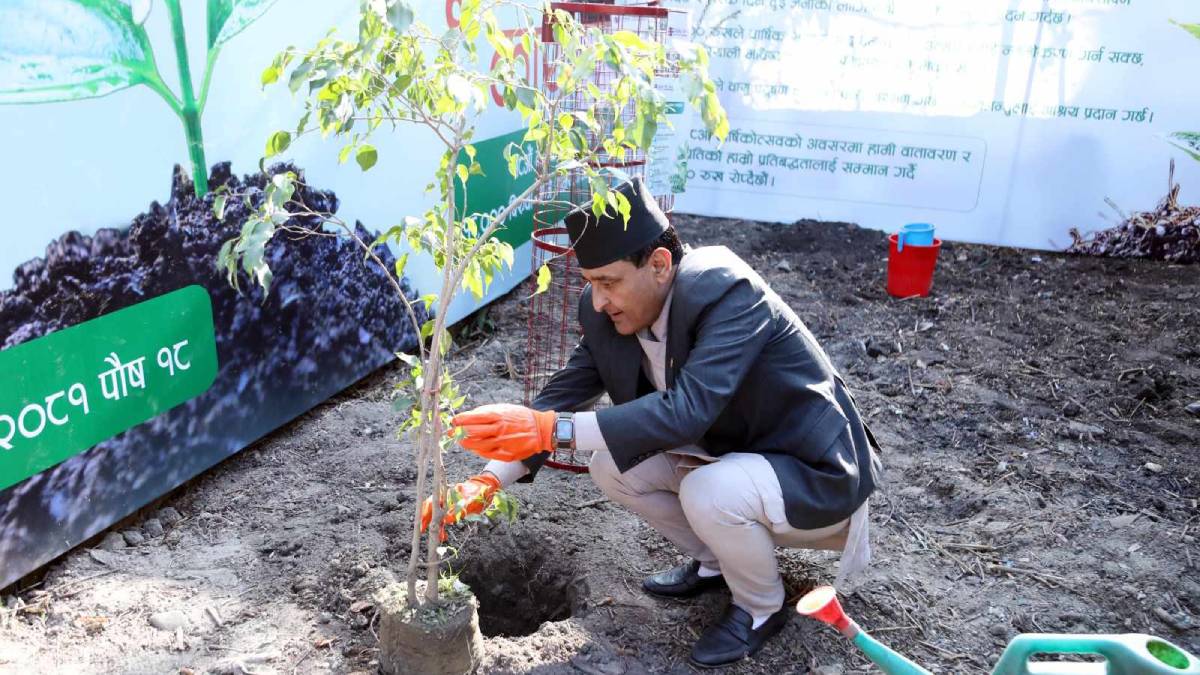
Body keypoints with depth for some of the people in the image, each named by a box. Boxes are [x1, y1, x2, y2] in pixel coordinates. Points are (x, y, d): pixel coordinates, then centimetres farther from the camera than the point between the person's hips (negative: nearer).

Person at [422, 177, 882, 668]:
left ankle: (762, 607, 0)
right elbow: (566, 389, -8)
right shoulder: (608, 314, -10)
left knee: (710, 492, -33)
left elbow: (687, 409, -43)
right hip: (727, 453, 7)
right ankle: (714, 562, 17)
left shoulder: (728, 293, -31)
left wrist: (552, 429, -48)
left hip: (816, 473, -7)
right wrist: (489, 480, -20)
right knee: (612, 464, -6)